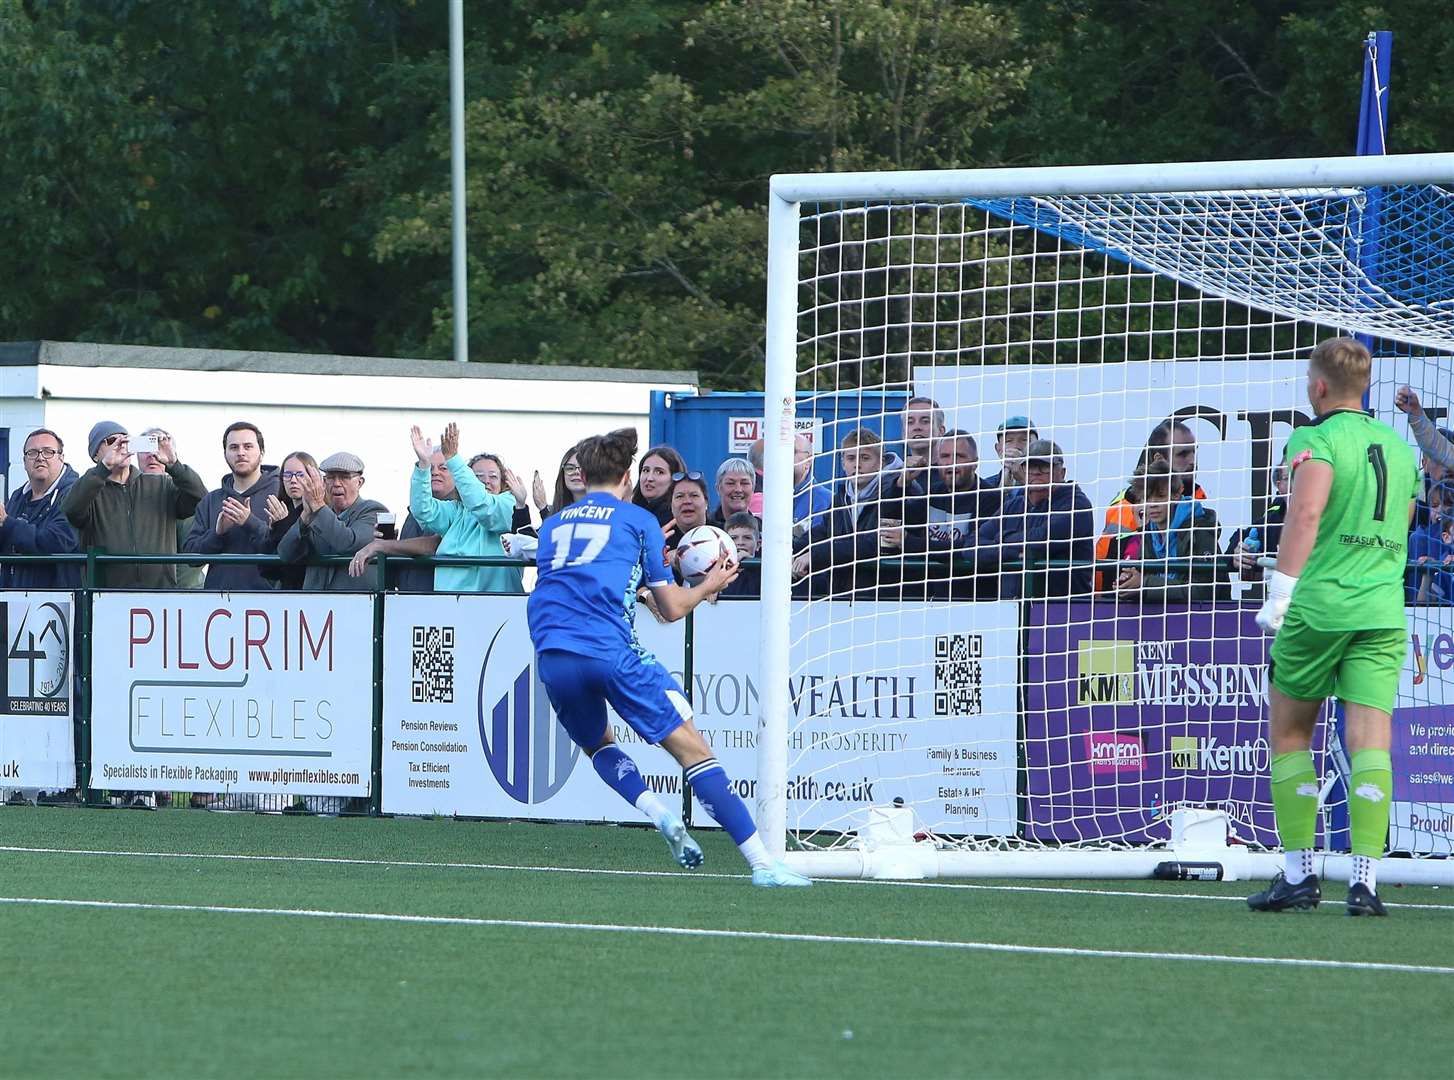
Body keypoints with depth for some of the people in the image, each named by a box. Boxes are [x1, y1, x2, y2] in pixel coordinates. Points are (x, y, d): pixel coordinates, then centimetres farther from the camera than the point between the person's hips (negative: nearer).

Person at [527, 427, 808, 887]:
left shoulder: (552, 525, 25)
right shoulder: (638, 520, 13)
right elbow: (671, 608, 14)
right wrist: (709, 586, 33)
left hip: (551, 655, 4)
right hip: (610, 650, -4)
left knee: (598, 745, 30)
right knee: (690, 747, -1)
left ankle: (661, 817, 2)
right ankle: (762, 864, -10)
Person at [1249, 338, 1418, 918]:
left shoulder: (1318, 440, -5)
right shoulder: (1399, 448, 16)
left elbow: (1307, 511, -21)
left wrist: (1281, 591, -23)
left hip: (1317, 608, -5)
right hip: (1384, 611, 5)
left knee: (1289, 736, 10)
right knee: (1371, 740, -3)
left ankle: (1299, 873, 8)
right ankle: (1365, 879, -13)